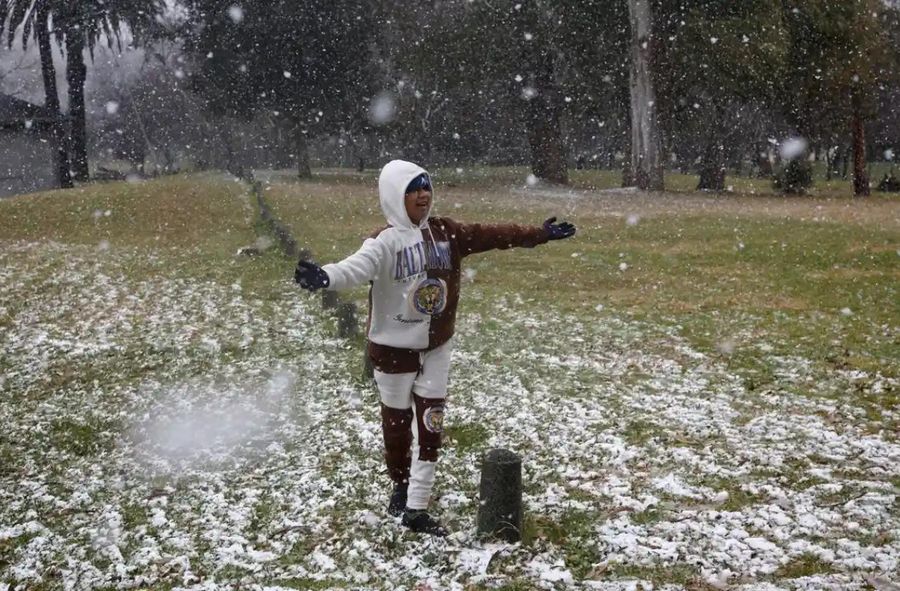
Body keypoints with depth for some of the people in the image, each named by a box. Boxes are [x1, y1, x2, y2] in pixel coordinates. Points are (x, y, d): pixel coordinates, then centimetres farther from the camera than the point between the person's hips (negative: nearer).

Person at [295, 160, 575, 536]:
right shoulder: (386, 242, -18)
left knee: (430, 426, 3)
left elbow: (493, 235, 6)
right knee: (397, 424, 10)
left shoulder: (447, 233, 0)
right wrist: (324, 278, -57)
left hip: (436, 348, 5)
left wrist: (539, 234, 8)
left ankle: (416, 510, 10)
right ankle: (401, 488, 36)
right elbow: (357, 268, -36)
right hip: (394, 349, -5)